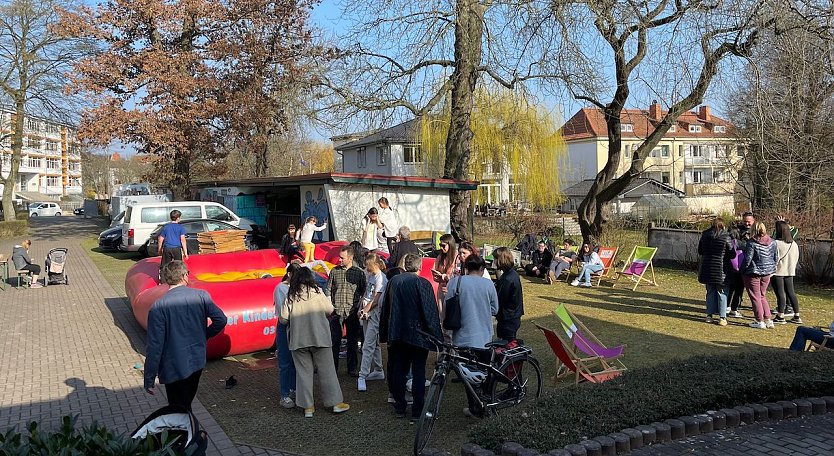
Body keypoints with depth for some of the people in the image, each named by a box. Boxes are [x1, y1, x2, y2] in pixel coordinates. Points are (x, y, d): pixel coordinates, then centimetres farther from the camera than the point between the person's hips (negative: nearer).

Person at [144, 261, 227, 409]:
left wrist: (149, 380, -7)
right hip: (198, 362, 4)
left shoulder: (158, 307, -16)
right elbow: (221, 320, -10)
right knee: (186, 405, 26)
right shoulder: (201, 296, -8)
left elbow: (155, 345, -16)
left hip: (174, 368, -4)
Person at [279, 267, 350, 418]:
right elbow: (330, 310, 1)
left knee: (304, 372, 9)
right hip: (319, 337, -1)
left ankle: (308, 407, 10)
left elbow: (284, 319, -4)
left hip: (298, 340, 1)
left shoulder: (290, 296, -2)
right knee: (326, 370, 7)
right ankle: (336, 403, 12)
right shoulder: (317, 292, -5)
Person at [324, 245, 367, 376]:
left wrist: (359, 307, -2)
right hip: (336, 311, 1)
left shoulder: (359, 273, 2)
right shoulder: (334, 271, 7)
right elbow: (328, 289, 10)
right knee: (334, 340, 2)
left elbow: (364, 291, 5)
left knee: (352, 341, 7)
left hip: (352, 312, -1)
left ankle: (352, 368, 17)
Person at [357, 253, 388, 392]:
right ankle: (378, 371, 26)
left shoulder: (381, 278, -13)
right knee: (374, 343, 15)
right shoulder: (370, 276, 13)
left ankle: (362, 376, -14)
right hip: (367, 313, 9)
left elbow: (376, 299, -14)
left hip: (375, 313, -9)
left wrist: (366, 310, -9)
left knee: (368, 345, -12)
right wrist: (361, 309, 4)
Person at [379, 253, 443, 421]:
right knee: (418, 372, 5)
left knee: (398, 370, 13)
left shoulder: (393, 281, 2)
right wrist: (437, 337, -7)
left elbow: (385, 308, 9)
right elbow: (431, 312, -12)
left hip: (397, 334, 4)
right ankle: (417, 410, 7)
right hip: (418, 334, -4)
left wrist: (385, 334, 17)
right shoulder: (423, 283, -12)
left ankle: (399, 408, 21)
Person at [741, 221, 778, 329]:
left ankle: (760, 321, 7)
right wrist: (771, 269, 20)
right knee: (762, 296, 19)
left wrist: (742, 270, -2)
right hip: (767, 273, 6)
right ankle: (768, 319, 16)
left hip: (753, 273, -6)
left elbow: (747, 259, -16)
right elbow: (775, 258, 9)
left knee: (755, 297, 4)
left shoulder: (752, 243, -17)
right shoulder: (772, 242, 2)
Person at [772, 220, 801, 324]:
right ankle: (796, 316, 17)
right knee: (791, 292, 13)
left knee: (780, 293, -2)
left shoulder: (776, 244, -18)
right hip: (790, 271, 6)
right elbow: (796, 258, 12)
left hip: (777, 272, -6)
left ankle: (780, 317, 2)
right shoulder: (794, 244, 4)